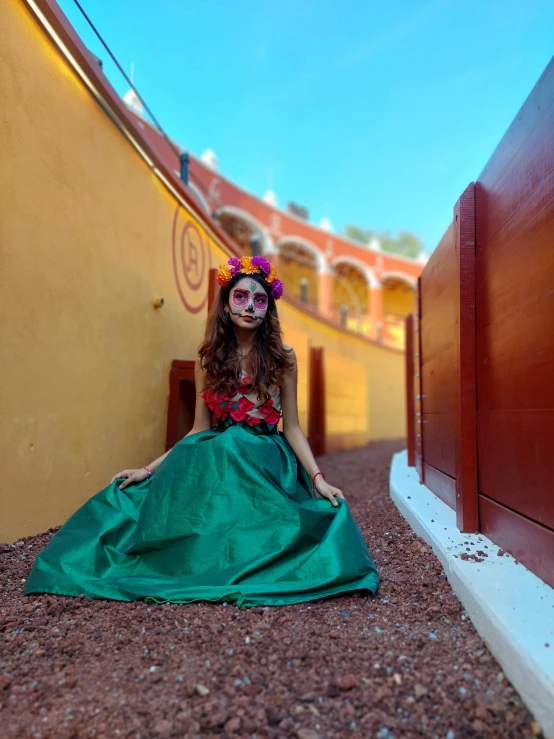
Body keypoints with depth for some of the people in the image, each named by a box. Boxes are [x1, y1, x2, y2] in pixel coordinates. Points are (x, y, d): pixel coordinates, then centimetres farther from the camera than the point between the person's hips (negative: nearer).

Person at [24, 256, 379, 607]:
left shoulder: (282, 359, 0)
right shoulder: (210, 359, 6)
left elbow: (292, 429, 2)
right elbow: (199, 430, 6)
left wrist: (318, 478, -11)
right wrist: (148, 470, 1)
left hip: (266, 463, -2)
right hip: (214, 461, 2)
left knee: (254, 537, -25)